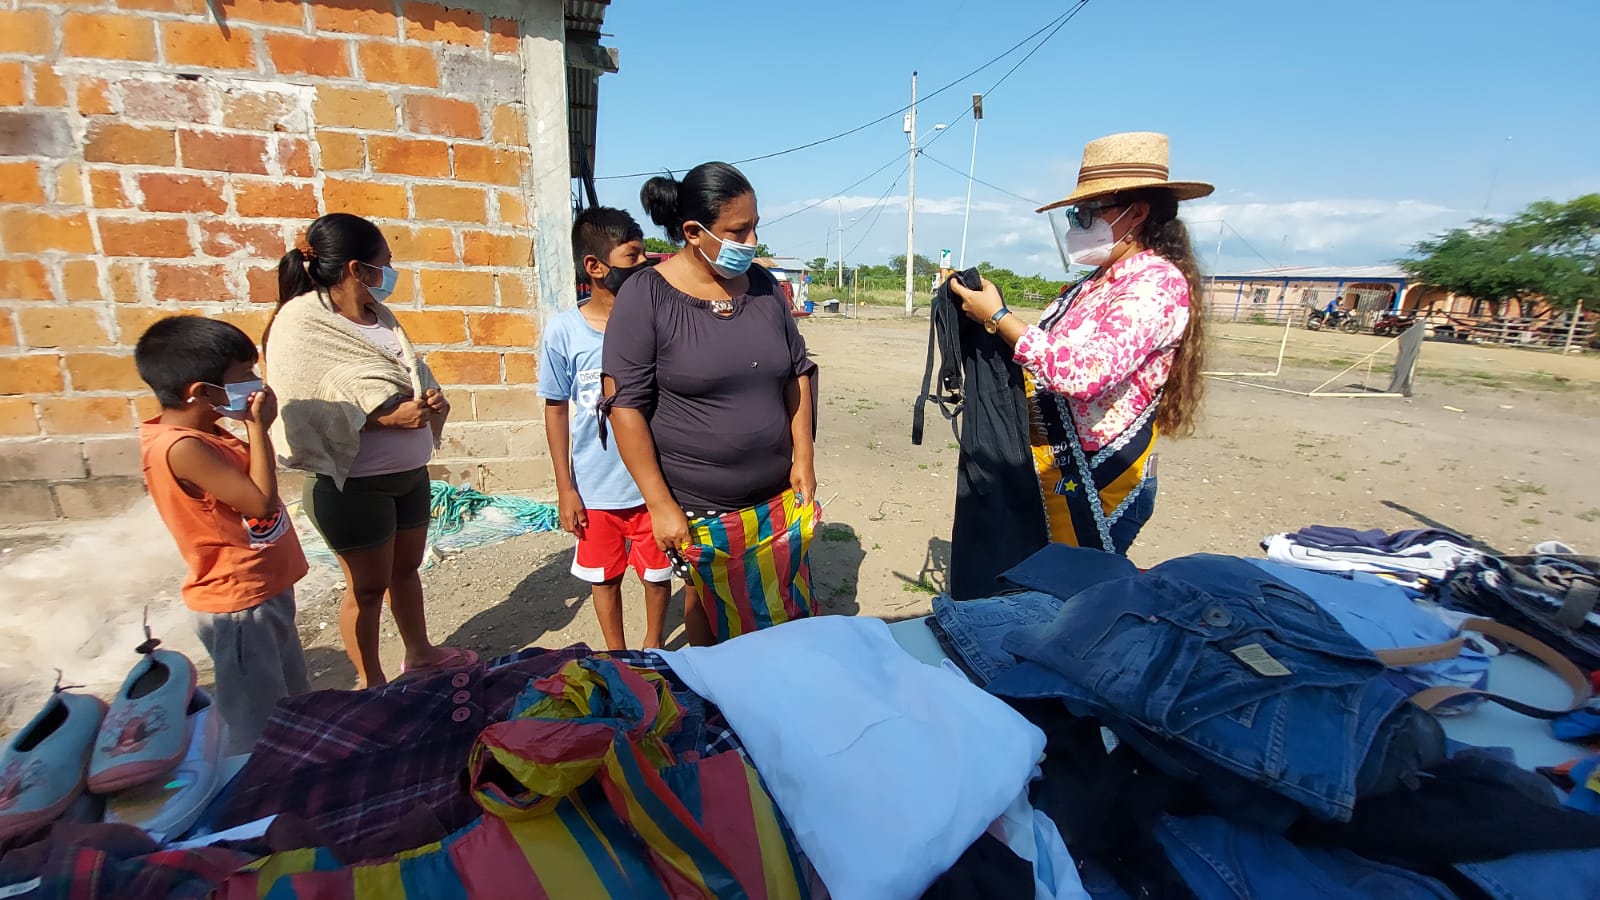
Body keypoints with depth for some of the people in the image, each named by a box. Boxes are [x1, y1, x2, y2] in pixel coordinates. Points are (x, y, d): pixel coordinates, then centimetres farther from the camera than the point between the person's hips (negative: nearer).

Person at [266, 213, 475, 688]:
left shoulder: (379, 315, 6)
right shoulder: (300, 325, -16)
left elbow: (412, 371, 14)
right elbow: (302, 411, -20)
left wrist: (431, 397, -8)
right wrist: (386, 417, -27)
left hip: (409, 471, 7)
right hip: (352, 484, -7)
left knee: (407, 568, 21)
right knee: (368, 586, 9)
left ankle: (420, 652, 41)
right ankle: (370, 682, 29)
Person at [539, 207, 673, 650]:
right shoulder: (564, 331, -10)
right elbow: (557, 409, 0)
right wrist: (565, 488, 0)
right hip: (595, 488, 0)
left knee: (658, 571, 16)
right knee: (604, 577, 17)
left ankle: (653, 646, 42)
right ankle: (616, 656, 41)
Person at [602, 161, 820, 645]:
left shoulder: (763, 285, 3)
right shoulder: (646, 295, -11)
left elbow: (798, 371, 11)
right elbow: (625, 405, -12)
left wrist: (803, 457, 4)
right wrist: (660, 504, -12)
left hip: (779, 497, 4)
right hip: (698, 506, -3)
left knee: (786, 608, 14)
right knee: (708, 606, 14)